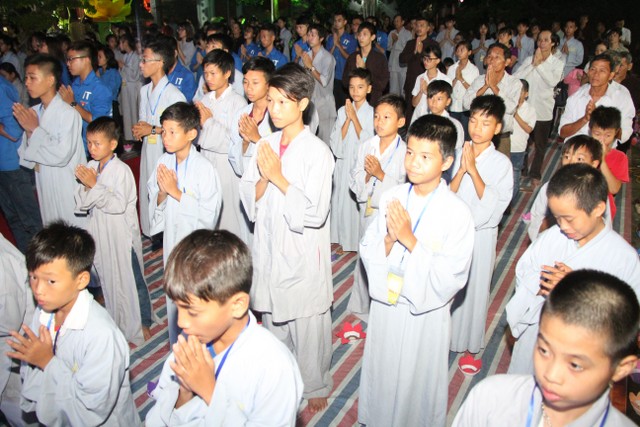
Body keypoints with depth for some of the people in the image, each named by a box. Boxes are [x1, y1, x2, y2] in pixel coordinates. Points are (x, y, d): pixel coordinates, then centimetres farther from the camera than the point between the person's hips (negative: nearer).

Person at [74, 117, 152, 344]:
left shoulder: (121, 170, -17)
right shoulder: (89, 168, 2)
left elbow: (118, 204, -24)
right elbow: (81, 204, 2)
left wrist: (94, 185, -24)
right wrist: (86, 186, -17)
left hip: (122, 236, -6)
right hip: (99, 234, 6)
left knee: (131, 280, 6)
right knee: (107, 279, 18)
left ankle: (141, 324, 23)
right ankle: (117, 321, 36)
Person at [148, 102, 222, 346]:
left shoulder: (204, 168, -19)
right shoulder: (164, 162, -2)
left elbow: (209, 216, -22)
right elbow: (155, 207, 5)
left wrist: (176, 192, -23)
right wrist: (162, 193, -17)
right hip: (172, 241, 6)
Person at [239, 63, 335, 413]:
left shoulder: (317, 151, -15)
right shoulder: (266, 145, 2)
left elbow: (314, 213, -20)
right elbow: (249, 200, 2)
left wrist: (278, 177, -22)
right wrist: (263, 177, -17)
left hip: (302, 254, -5)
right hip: (269, 248, 6)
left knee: (307, 323, 10)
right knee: (272, 318, 20)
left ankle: (314, 385, 34)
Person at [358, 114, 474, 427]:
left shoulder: (457, 213, -18)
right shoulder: (391, 197, -5)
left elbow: (450, 279, -21)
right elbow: (367, 251, -1)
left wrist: (410, 241, -27)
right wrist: (389, 239, -22)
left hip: (425, 313, -4)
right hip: (385, 305, 4)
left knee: (418, 383, 15)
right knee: (380, 375, 22)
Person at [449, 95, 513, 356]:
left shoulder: (502, 163, -11)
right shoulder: (461, 155, 0)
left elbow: (493, 204, -19)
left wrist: (473, 170, -23)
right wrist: (461, 170, -18)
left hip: (480, 235, -3)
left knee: (473, 288, 10)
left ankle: (469, 340, 30)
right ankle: (445, 332, 33)